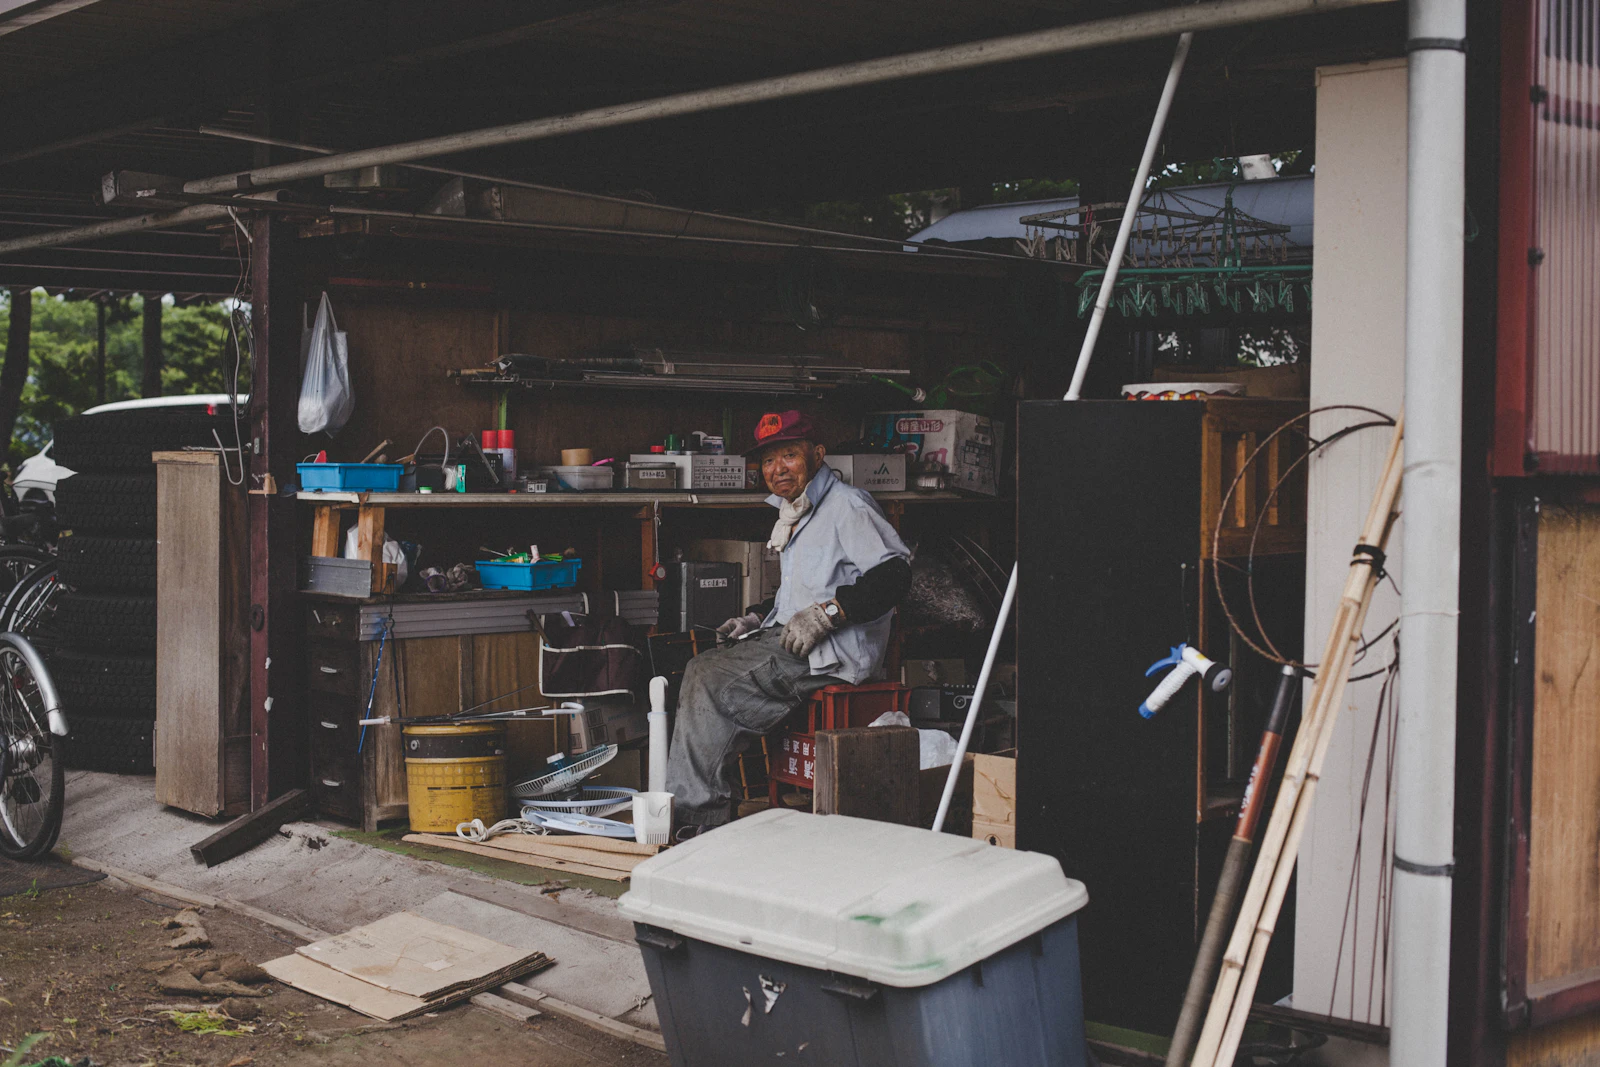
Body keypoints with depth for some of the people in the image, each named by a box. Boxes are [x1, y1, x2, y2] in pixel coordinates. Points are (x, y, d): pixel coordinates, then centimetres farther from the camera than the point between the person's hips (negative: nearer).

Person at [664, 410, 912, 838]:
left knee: (712, 681, -21)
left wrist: (826, 613, -25)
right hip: (788, 638, 10)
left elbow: (894, 573, -21)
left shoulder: (847, 506, -8)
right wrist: (756, 618, 16)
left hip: (831, 651, -10)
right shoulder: (797, 514, 23)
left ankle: (701, 815, -15)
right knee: (700, 667, -6)